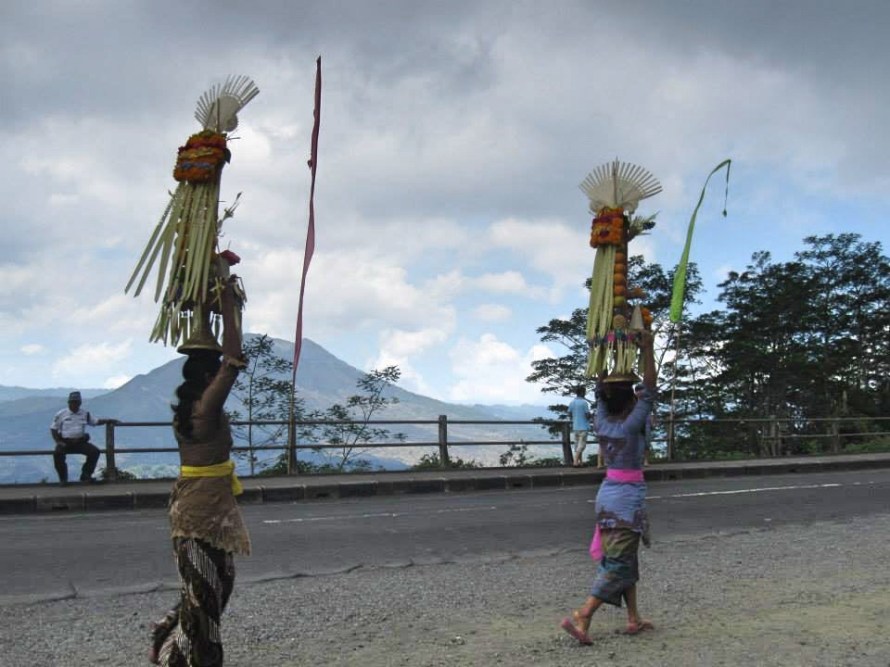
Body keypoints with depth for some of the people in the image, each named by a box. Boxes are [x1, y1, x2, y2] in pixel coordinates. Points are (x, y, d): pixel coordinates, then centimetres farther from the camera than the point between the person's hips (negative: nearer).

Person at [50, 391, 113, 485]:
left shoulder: (85, 414, 11)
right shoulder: (61, 414, 2)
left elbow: (95, 422, 20)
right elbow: (53, 429, 4)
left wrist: (108, 420, 5)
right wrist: (58, 441, -10)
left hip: (81, 441, 3)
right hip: (65, 442, -3)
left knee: (95, 451, -18)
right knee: (58, 454, -32)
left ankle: (86, 475, -3)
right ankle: (63, 479, -15)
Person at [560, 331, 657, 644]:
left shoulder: (601, 422, -2)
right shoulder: (631, 426, -16)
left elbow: (600, 388, 9)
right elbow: (650, 391, -17)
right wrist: (647, 349, -17)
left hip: (607, 492, 7)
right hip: (629, 496, -7)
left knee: (625, 558, 15)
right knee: (618, 562, -5)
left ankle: (634, 619, 20)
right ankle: (580, 617, -13)